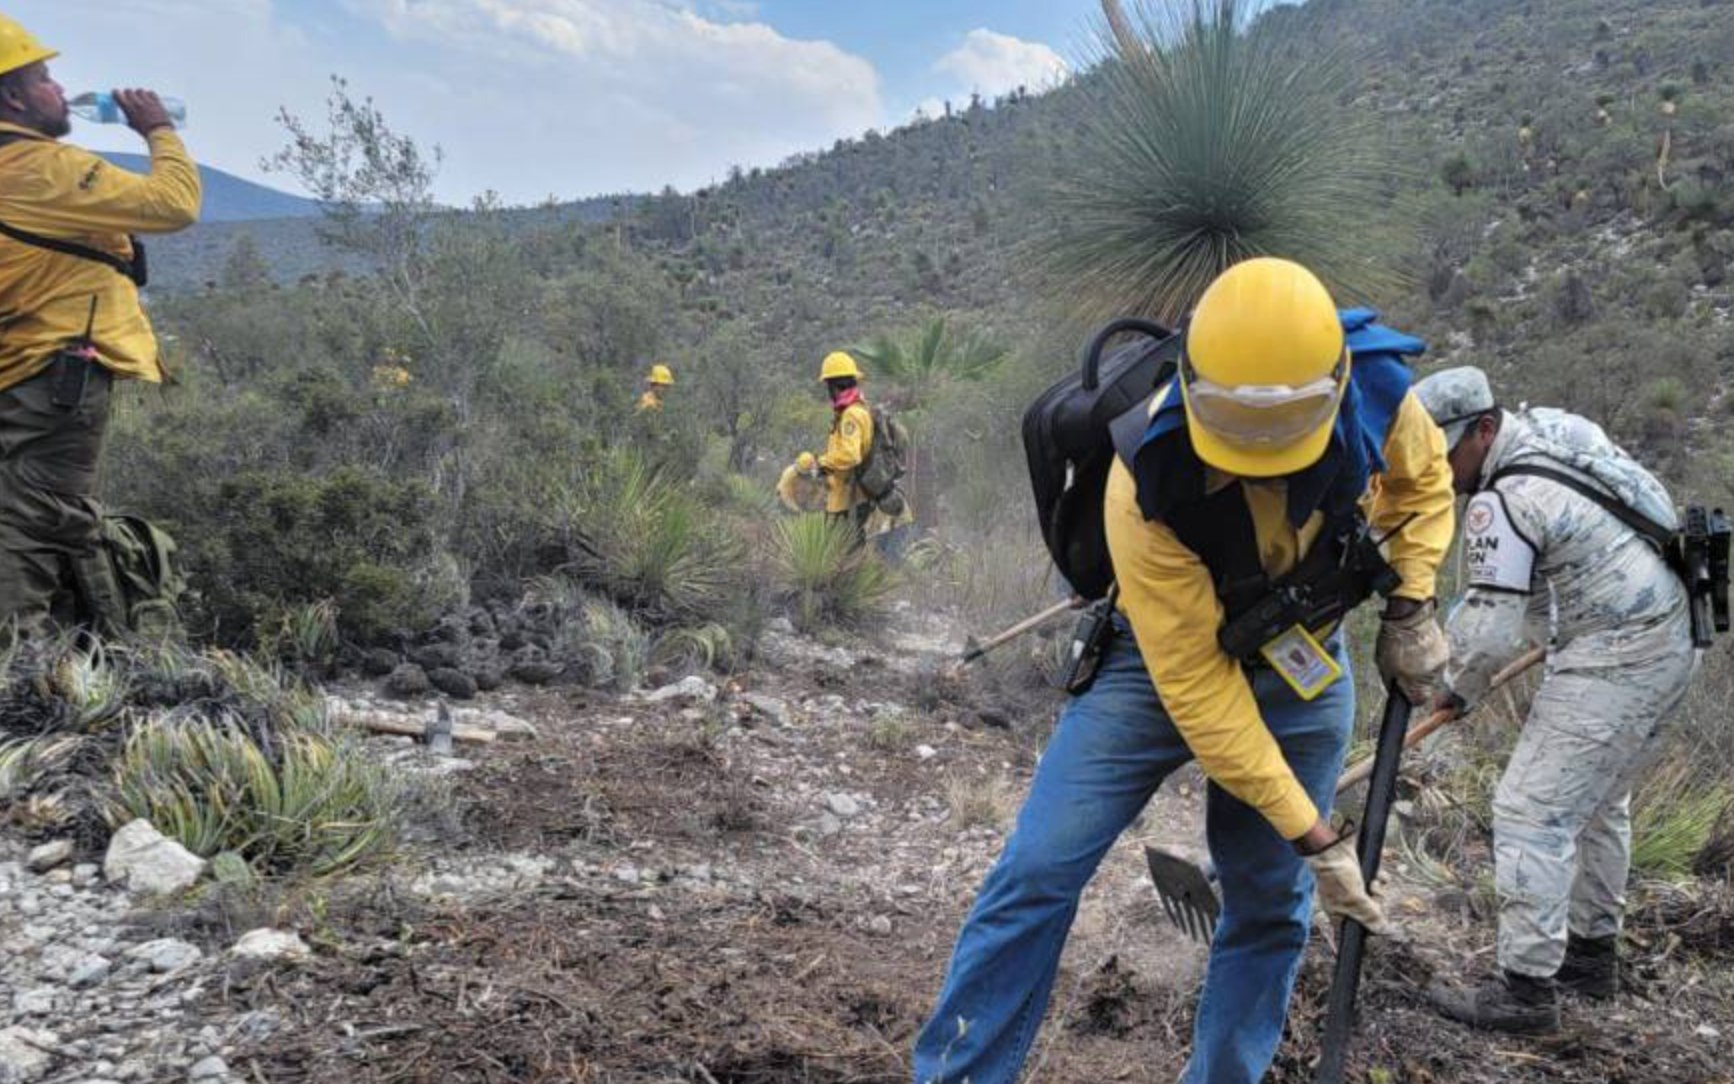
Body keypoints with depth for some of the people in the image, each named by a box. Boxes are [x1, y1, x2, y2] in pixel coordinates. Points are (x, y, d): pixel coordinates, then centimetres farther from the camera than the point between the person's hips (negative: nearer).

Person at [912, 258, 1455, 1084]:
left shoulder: (1375, 395, -23)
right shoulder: (1148, 486, -35)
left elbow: (1423, 479, 5)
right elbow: (1195, 685, -28)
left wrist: (1411, 604, -7)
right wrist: (1312, 834, -25)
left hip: (1304, 667, 4)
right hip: (1165, 658, -3)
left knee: (1270, 905, 7)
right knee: (1038, 872, -8)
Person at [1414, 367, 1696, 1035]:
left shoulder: (1501, 503, -20)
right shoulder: (1556, 427, 8)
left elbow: (1490, 628, -19)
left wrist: (1460, 689, 0)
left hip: (1613, 660, -11)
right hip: (1669, 638, 11)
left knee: (1533, 811, -9)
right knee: (1597, 802, 21)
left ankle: (1527, 990, -6)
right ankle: (1592, 952, 33)